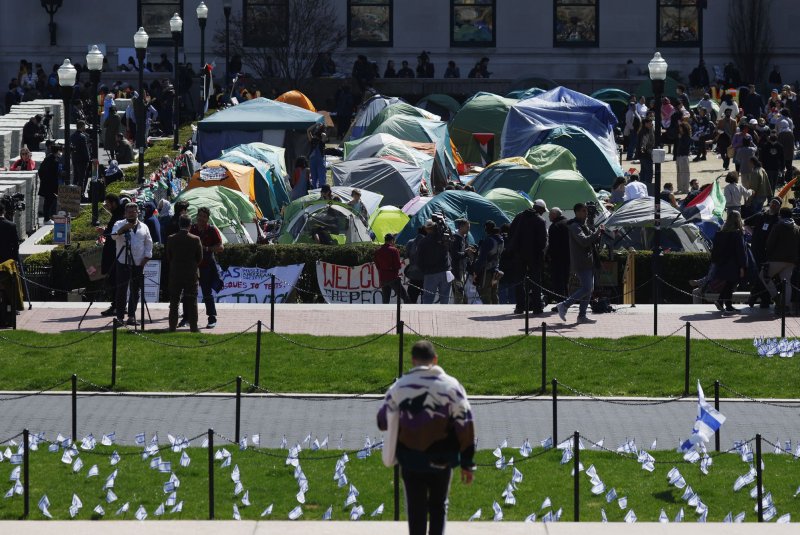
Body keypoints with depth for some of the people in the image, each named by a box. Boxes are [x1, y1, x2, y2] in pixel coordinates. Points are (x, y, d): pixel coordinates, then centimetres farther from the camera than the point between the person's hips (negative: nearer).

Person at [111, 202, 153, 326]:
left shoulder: (143, 227, 13)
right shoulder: (120, 224, 4)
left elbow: (149, 244, 13)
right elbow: (114, 236, -15)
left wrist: (146, 258, 1)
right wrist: (124, 229, -31)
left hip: (138, 264, 3)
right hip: (123, 263, -3)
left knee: (135, 291, 6)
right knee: (121, 290, -4)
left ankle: (131, 316, 14)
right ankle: (120, 316, -2)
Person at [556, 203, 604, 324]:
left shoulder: (584, 226, 20)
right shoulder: (575, 226, -12)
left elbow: (594, 241, 23)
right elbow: (584, 241, -25)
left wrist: (599, 232, 4)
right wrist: (597, 232, -20)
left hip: (588, 263, 10)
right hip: (581, 263, -10)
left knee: (588, 289, 8)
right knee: (586, 288, -16)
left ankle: (582, 316, 9)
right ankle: (564, 305, -12)